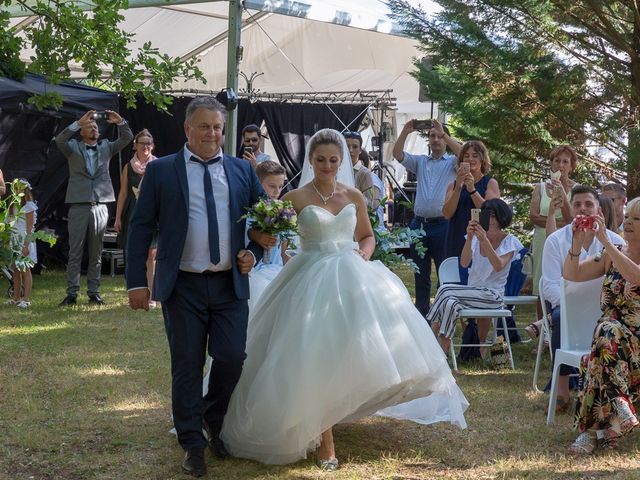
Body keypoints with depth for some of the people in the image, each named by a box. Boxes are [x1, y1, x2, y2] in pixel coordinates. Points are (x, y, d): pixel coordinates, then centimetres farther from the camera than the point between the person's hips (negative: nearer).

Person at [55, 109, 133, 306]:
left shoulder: (106, 147, 14)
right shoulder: (73, 147, 6)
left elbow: (127, 138, 5)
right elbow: (59, 140, -14)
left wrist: (120, 122, -13)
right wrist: (79, 123, -25)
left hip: (100, 207, 3)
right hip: (78, 206, -2)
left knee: (96, 254, 7)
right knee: (75, 253, 0)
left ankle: (94, 292, 12)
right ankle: (72, 293, 3)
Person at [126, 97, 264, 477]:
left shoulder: (242, 170, 8)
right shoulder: (161, 170, 1)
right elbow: (141, 227, 0)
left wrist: (254, 252, -2)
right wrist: (137, 281, -6)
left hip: (230, 284, 2)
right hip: (182, 286, -2)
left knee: (232, 358, -1)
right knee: (187, 366, 4)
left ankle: (214, 422, 27)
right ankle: (193, 444, 18)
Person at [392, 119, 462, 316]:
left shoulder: (452, 162, 5)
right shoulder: (420, 162, 16)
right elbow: (397, 154, 4)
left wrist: (443, 133, -20)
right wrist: (404, 132, -10)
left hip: (442, 224, -4)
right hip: (419, 223, 4)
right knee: (420, 275, 10)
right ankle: (421, 315, 16)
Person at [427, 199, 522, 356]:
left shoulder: (509, 241, -1)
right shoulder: (476, 237, 9)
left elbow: (498, 266, -21)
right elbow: (464, 263, -7)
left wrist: (485, 240, -30)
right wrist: (469, 238, -20)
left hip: (493, 295, -4)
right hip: (472, 293, 4)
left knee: (445, 291, -25)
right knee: (450, 304, -29)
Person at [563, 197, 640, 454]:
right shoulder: (611, 255, 15)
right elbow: (571, 274, 9)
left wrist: (605, 240, -23)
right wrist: (577, 243, -7)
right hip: (611, 335, 3)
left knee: (608, 336, -35)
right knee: (608, 330, -33)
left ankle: (593, 426, -36)